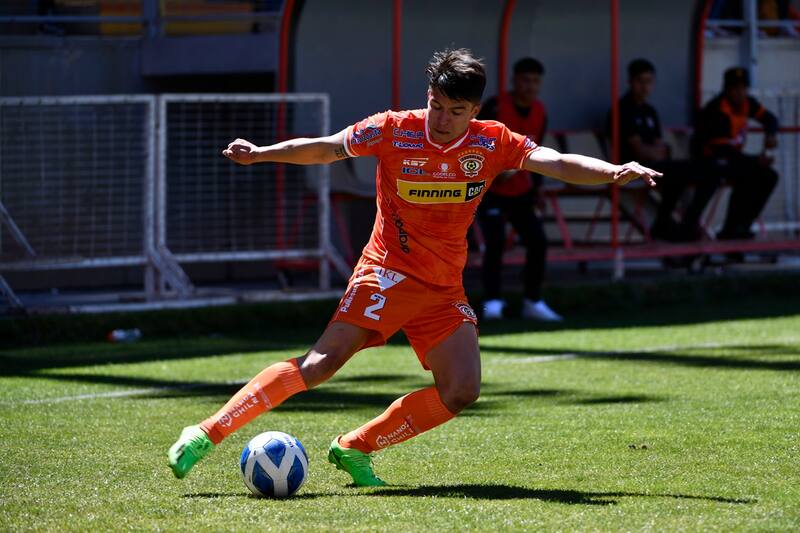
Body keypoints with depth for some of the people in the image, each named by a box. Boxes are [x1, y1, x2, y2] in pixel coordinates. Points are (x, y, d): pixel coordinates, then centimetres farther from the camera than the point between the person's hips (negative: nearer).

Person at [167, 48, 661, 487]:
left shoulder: (491, 143, -2)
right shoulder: (394, 131, -8)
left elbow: (555, 162, -8)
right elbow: (325, 149, 2)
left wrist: (613, 172, -25)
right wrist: (260, 154, -9)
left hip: (446, 288, 5)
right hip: (389, 271, -4)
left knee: (462, 391, -11)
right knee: (321, 364, -20)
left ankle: (356, 449, 2)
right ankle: (208, 434, -20)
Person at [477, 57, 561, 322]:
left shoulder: (540, 112, 4)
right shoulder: (495, 107, -16)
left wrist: (537, 185, 14)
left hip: (520, 190, 6)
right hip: (490, 189, -6)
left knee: (538, 241, 1)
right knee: (495, 241, -18)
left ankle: (533, 302, 13)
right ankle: (492, 302, -11)